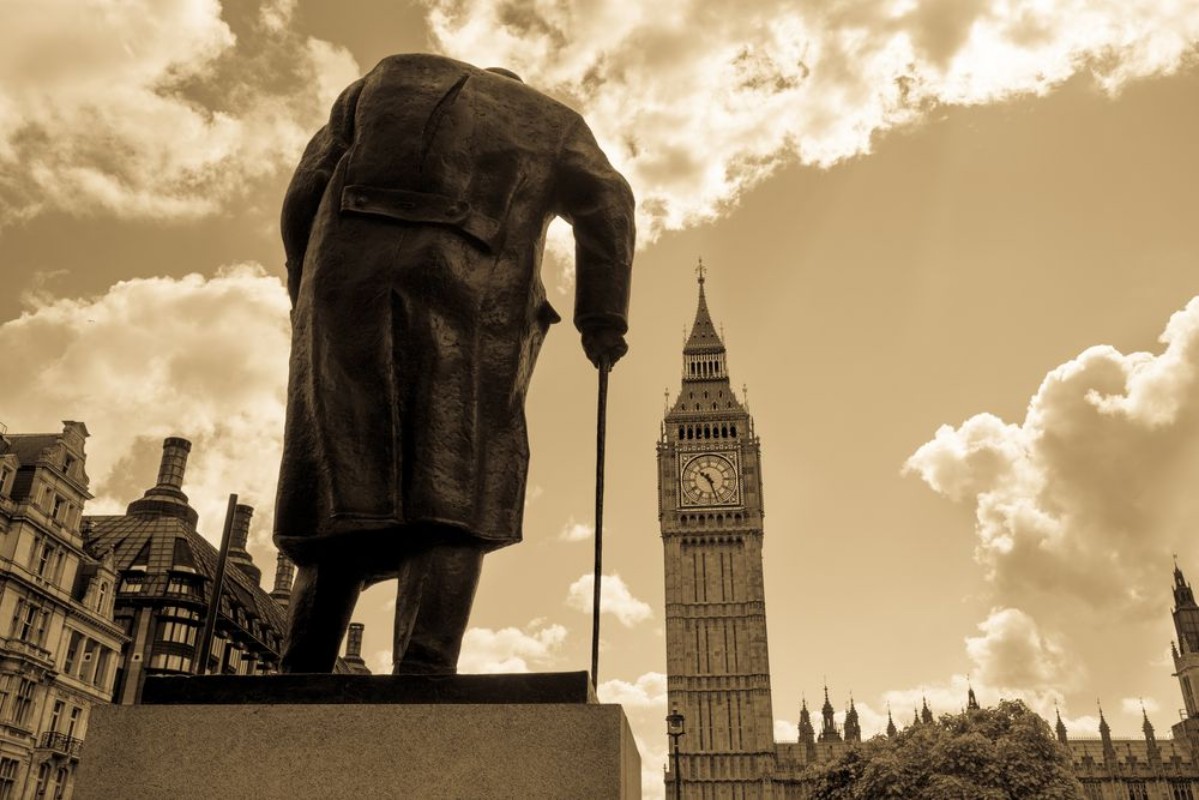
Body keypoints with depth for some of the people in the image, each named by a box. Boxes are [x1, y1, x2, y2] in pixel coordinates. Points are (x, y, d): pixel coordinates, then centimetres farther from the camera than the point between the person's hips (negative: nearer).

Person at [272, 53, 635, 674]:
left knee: (345, 480, 2)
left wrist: (306, 294, 25)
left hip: (350, 272, 2)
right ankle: (424, 669, -22)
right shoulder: (553, 122, 30)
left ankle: (300, 676, -6)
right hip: (471, 282, -2)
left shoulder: (385, 78, 35)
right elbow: (606, 201, 9)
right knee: (452, 489, -7)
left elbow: (306, 190, 22)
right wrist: (603, 318, 2)